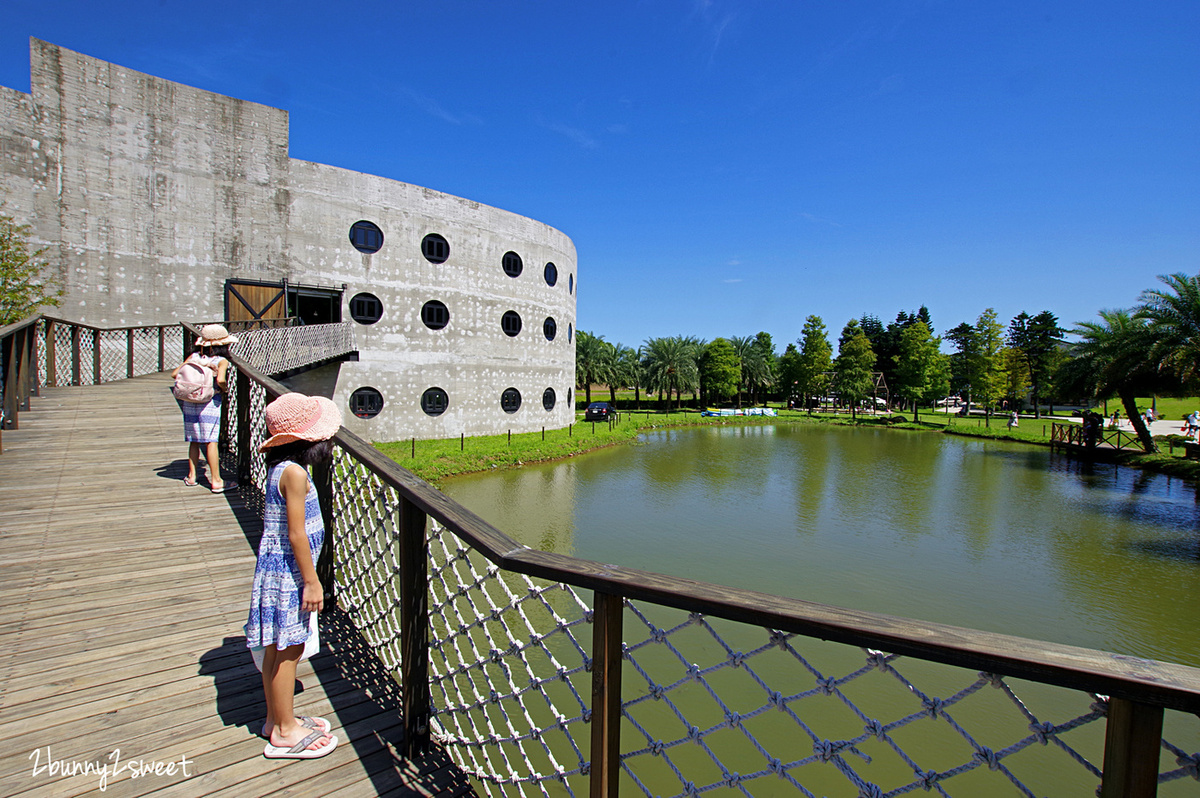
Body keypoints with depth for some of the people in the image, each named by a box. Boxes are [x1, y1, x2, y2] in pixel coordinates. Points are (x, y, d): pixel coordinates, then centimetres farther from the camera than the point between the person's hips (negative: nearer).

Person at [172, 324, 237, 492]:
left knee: (194, 441, 17)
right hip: (209, 403, -5)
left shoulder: (195, 356, 7)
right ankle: (216, 481, 4)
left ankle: (192, 476, 27)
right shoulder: (222, 361, -7)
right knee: (211, 442, -1)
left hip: (189, 401, 5)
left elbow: (174, 373, 5)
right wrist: (224, 389, -4)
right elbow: (220, 380, -24)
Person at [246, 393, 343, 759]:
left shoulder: (281, 467, 7)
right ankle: (285, 733, 18)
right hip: (288, 573, -9)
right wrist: (311, 581, -16)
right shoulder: (294, 472, -22)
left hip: (277, 569, 9)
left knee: (277, 649, 19)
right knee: (287, 650, 4)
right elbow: (296, 534, -22)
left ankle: (276, 719, 34)